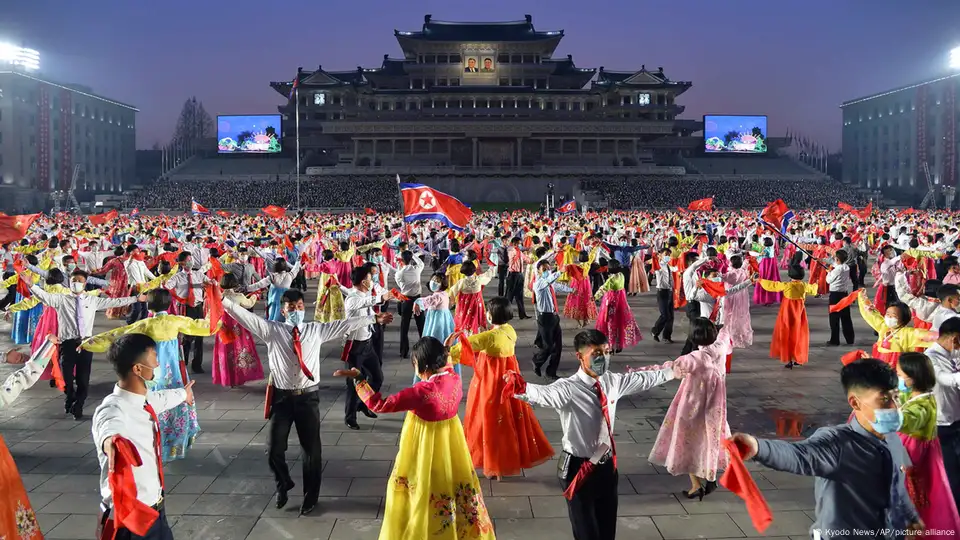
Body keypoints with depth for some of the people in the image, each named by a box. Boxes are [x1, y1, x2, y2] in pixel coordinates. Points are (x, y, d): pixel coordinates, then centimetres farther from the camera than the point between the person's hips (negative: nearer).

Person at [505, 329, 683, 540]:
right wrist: (521, 388, -68)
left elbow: (644, 379, 15)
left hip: (607, 466, 6)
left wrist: (673, 370, 26)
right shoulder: (568, 388, -24)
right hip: (579, 468, -6)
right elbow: (544, 394, -46)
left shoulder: (612, 381, -3)